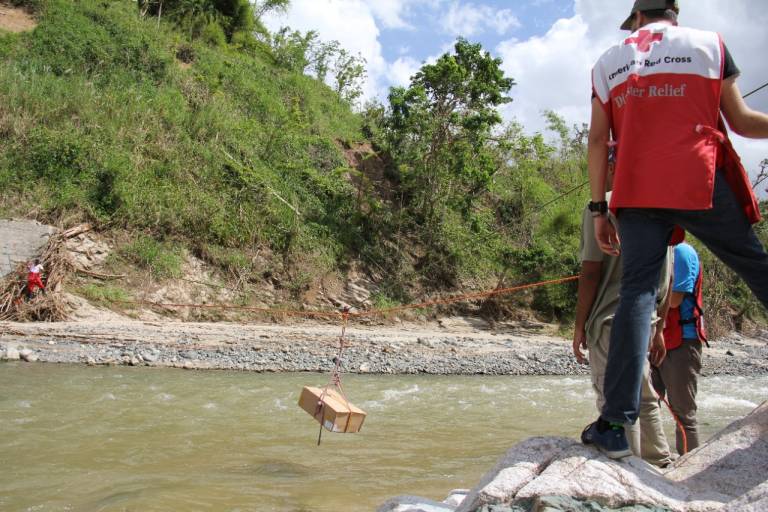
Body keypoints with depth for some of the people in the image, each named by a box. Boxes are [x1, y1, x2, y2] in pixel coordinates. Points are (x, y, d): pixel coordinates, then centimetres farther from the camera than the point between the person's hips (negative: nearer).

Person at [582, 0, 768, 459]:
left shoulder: (608, 62, 16)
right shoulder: (709, 43, 12)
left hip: (635, 193, 2)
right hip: (701, 185, -1)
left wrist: (599, 209, 8)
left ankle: (616, 422, -11)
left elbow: (598, 140, 8)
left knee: (637, 291, -3)